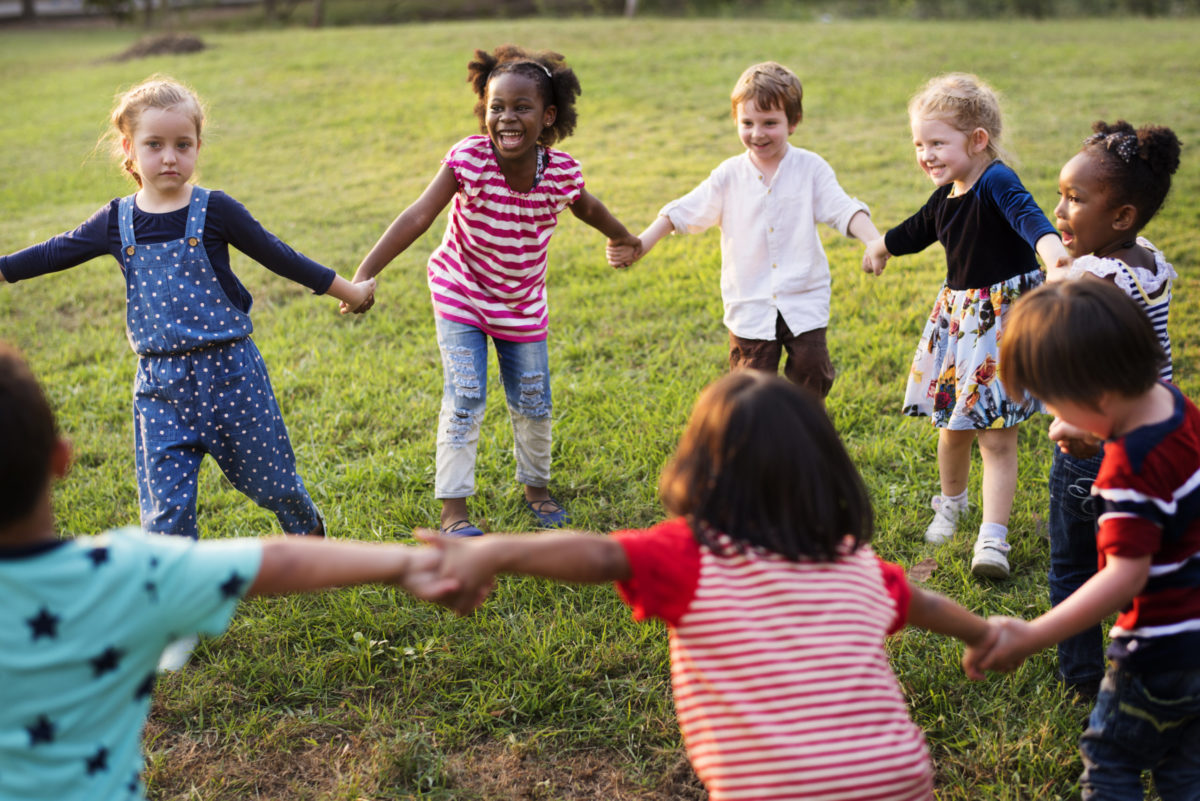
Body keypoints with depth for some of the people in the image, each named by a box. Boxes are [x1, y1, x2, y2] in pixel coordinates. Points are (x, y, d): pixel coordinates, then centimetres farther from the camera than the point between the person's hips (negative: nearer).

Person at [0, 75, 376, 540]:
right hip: (160, 383, 2)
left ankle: (310, 534, 40)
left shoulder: (215, 211, -7)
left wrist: (346, 289, 6)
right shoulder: (115, 223, 1)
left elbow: (277, 256, 1)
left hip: (229, 371, -2)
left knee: (269, 477, 12)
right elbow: (55, 253, 14)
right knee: (164, 507, 1)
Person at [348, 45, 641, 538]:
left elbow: (587, 208, 6)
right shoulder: (469, 159, -25)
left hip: (523, 304, 3)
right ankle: (453, 509, 2)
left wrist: (622, 238, 25)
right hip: (461, 295, -3)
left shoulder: (562, 172, -17)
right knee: (464, 399, -9)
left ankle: (536, 486, 36)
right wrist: (365, 274, -40)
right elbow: (418, 216, -32)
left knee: (533, 403, 11)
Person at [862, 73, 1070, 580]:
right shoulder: (944, 199, 6)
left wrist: (1051, 248, -61)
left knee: (996, 436, -6)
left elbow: (1027, 215, -39)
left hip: (1004, 317, -7)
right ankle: (951, 503, 40)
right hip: (957, 316, 7)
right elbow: (914, 232, 28)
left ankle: (993, 539, -4)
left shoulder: (997, 182, -18)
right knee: (952, 427, 16)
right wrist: (881, 247, 48)